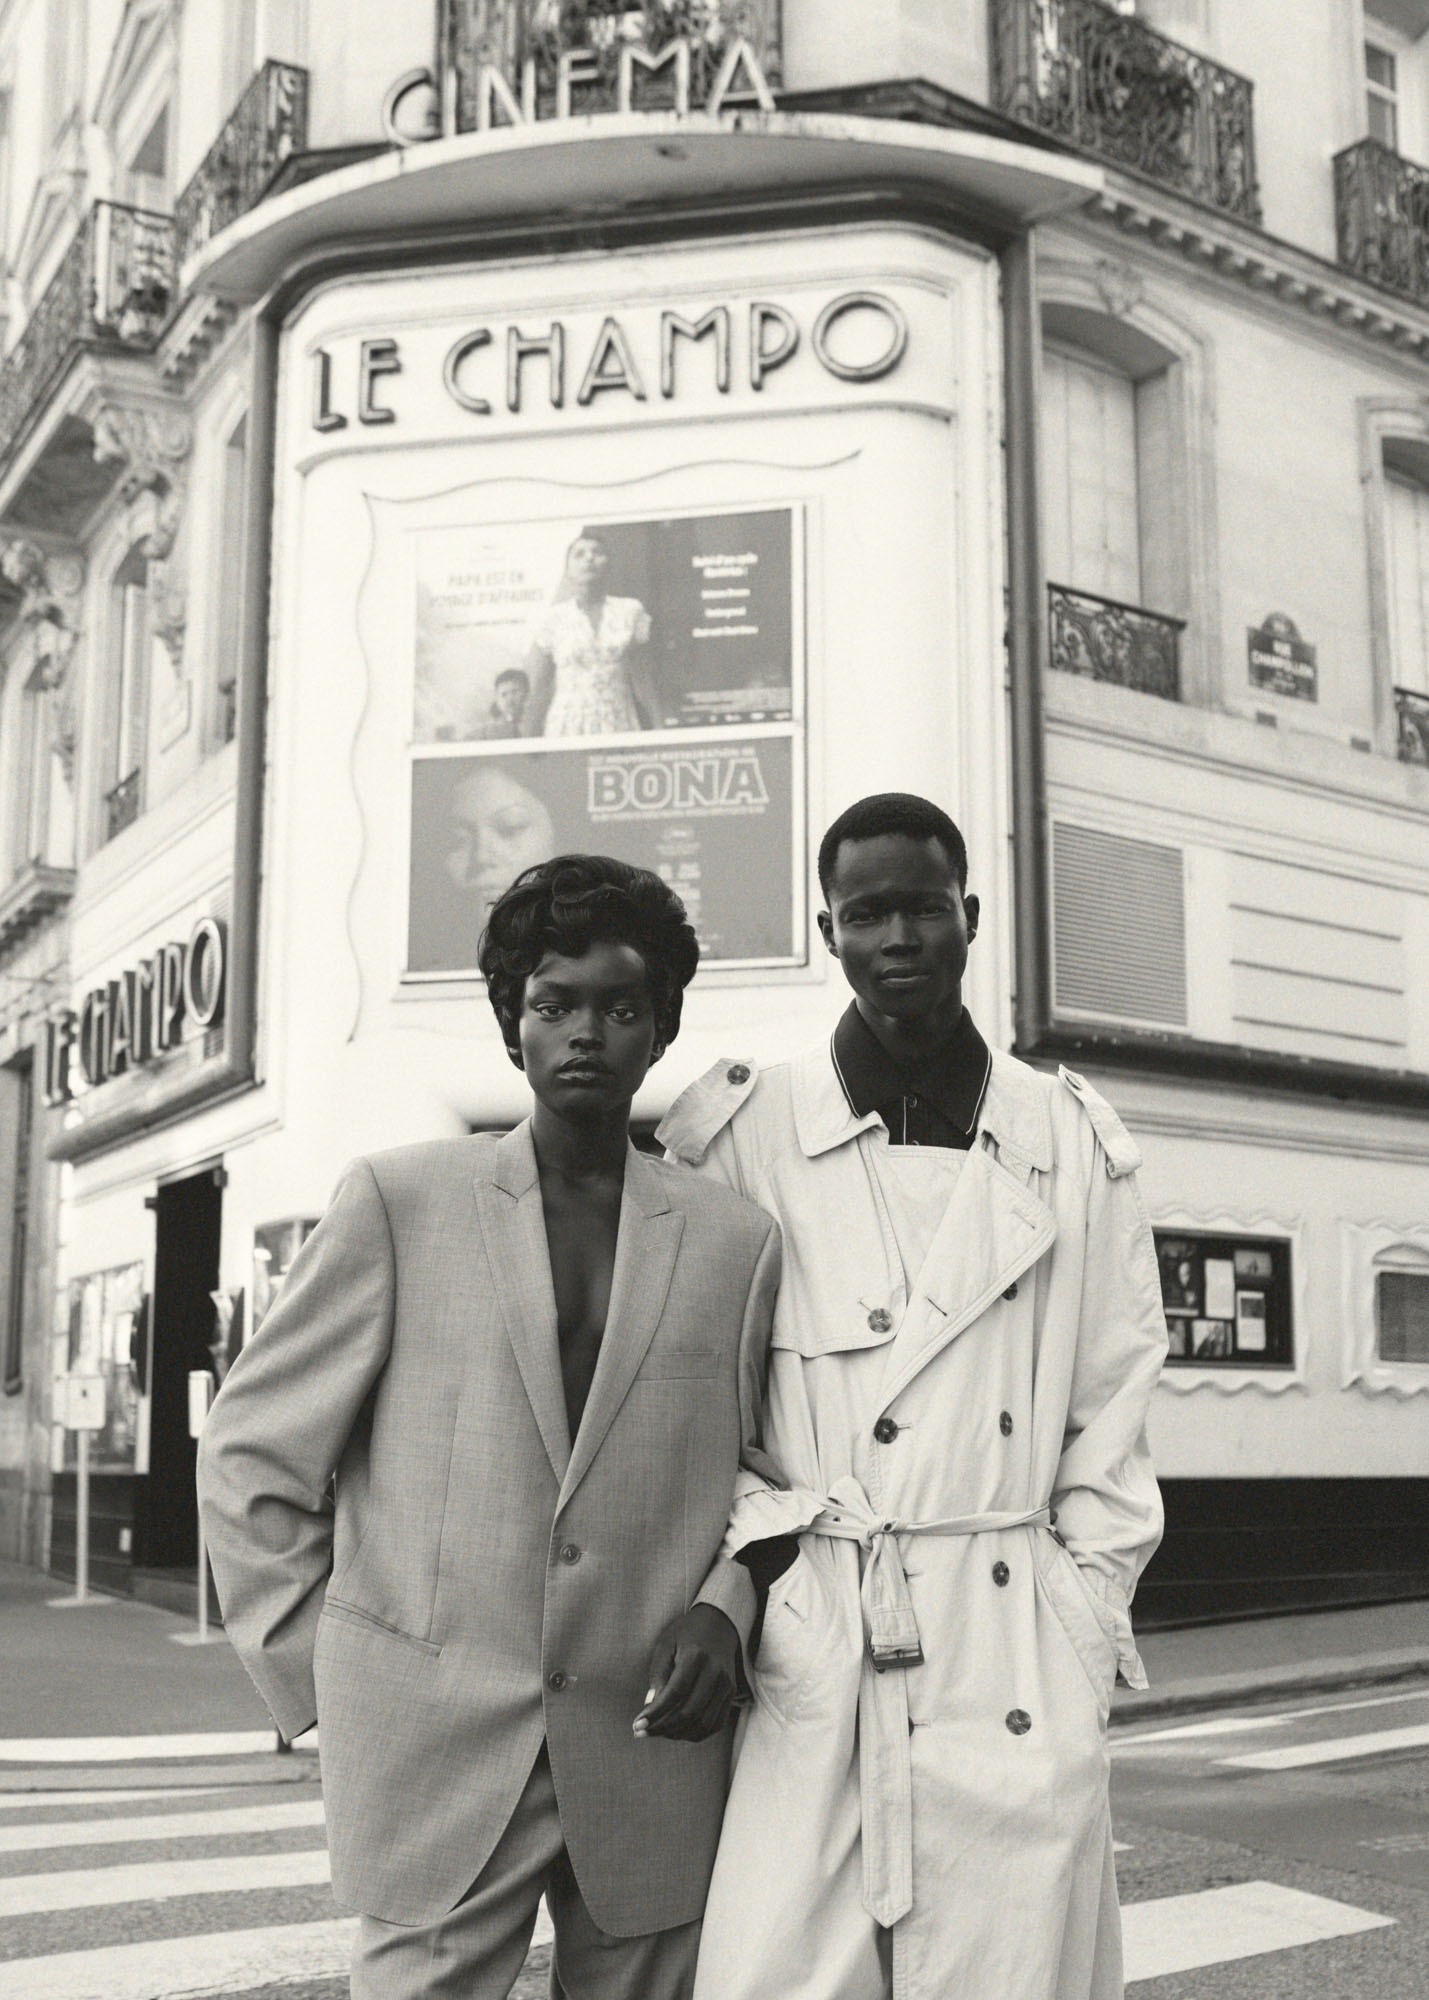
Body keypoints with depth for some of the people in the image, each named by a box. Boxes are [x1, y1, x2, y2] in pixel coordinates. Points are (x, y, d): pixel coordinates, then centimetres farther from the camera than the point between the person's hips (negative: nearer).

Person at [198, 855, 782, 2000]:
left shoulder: (736, 1243, 5)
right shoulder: (399, 1202, 0)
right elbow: (251, 1453, 4)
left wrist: (724, 1608, -4)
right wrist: (314, 1681, 2)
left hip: (651, 1749, 2)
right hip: (433, 1750, -2)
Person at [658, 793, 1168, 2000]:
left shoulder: (1077, 1144, 6)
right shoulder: (745, 1133, 2)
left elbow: (1113, 1414, 9)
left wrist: (1080, 1628, 4)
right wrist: (730, 1579, -3)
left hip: (1019, 1671, 1)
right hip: (810, 1655, -1)